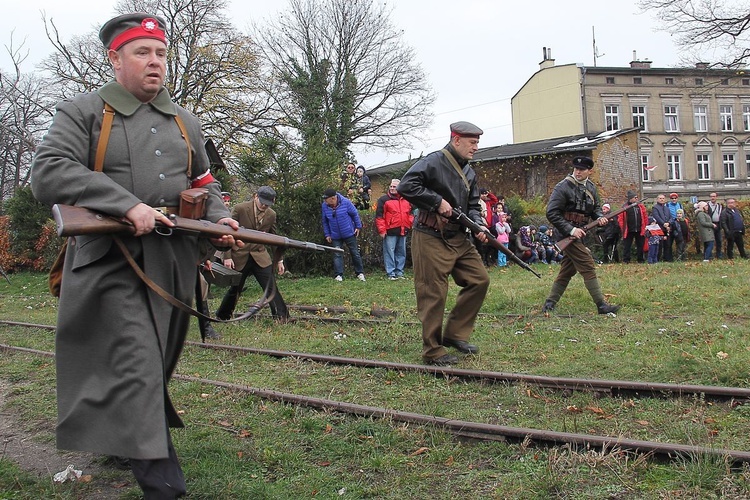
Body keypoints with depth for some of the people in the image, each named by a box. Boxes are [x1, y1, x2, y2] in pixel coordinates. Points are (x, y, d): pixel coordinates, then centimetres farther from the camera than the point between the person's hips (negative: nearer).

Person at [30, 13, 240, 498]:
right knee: (134, 373, -13)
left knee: (154, 369, 15)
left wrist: (219, 218, 3)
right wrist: (128, 205, -23)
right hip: (112, 265, -5)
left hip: (175, 267, 6)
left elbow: (205, 183, 26)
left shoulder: (185, 122, 17)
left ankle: (119, 438, 38)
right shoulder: (83, 112, 1)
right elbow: (49, 174, -13)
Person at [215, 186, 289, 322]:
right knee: (235, 290, 7)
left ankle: (282, 318, -4)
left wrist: (279, 260, 13)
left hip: (261, 257, 2)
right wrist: (227, 257, -10)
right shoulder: (239, 209, -8)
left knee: (271, 288, -8)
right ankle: (222, 317, 27)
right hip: (240, 256, -2)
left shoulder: (271, 215, 4)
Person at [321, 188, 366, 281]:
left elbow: (355, 214, -2)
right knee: (337, 255, 0)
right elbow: (325, 222, 6)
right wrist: (327, 234, 5)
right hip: (335, 236, 2)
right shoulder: (324, 206, -7)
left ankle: (360, 273, 18)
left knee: (355, 253, 7)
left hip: (349, 233, -2)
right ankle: (338, 275, 5)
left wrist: (358, 226, 0)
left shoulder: (345, 202, -16)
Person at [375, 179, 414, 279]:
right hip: (390, 231, -5)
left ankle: (399, 272, 17)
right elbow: (379, 216, -5)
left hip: (403, 231, 5)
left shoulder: (406, 200, 14)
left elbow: (410, 213, 24)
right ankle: (391, 273, -1)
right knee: (389, 252, -4)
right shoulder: (383, 199, -1)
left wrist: (410, 225, 10)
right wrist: (382, 230, -11)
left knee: (401, 252, 9)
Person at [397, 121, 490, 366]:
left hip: (459, 238, 9)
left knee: (480, 280, 8)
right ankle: (433, 351, 6)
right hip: (431, 238, -9)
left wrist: (479, 225, 0)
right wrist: (438, 201, -21)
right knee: (433, 295, -5)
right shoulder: (433, 162, -11)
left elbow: (472, 205, 21)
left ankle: (454, 334, 18)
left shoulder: (469, 172, 16)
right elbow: (406, 186, -21)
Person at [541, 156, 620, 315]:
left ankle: (549, 304, 18)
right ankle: (601, 305, -7)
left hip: (579, 233, 8)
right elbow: (551, 213, -17)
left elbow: (596, 207, 22)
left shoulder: (591, 188, 10)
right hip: (568, 233, -8)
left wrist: (600, 217, -2)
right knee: (588, 267, -10)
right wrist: (570, 230, -21)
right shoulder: (563, 187, -13)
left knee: (567, 270, 11)